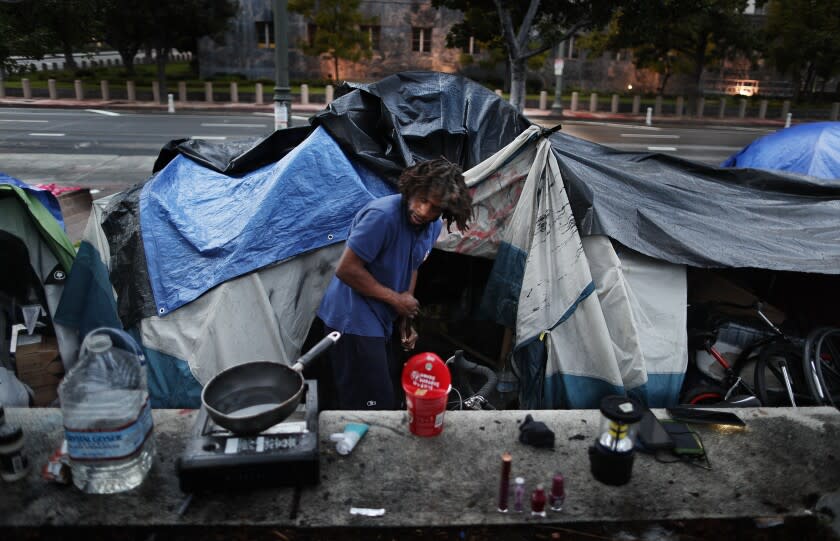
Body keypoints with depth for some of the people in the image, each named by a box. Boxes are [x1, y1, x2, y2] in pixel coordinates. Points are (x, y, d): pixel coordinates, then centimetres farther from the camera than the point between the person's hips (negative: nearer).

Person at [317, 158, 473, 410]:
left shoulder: (433, 228, 0)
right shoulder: (383, 215, -26)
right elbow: (346, 269, -24)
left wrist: (405, 318, 9)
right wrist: (395, 299, -17)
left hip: (380, 322, 9)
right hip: (353, 320, -8)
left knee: (387, 399, 18)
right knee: (373, 409, -6)